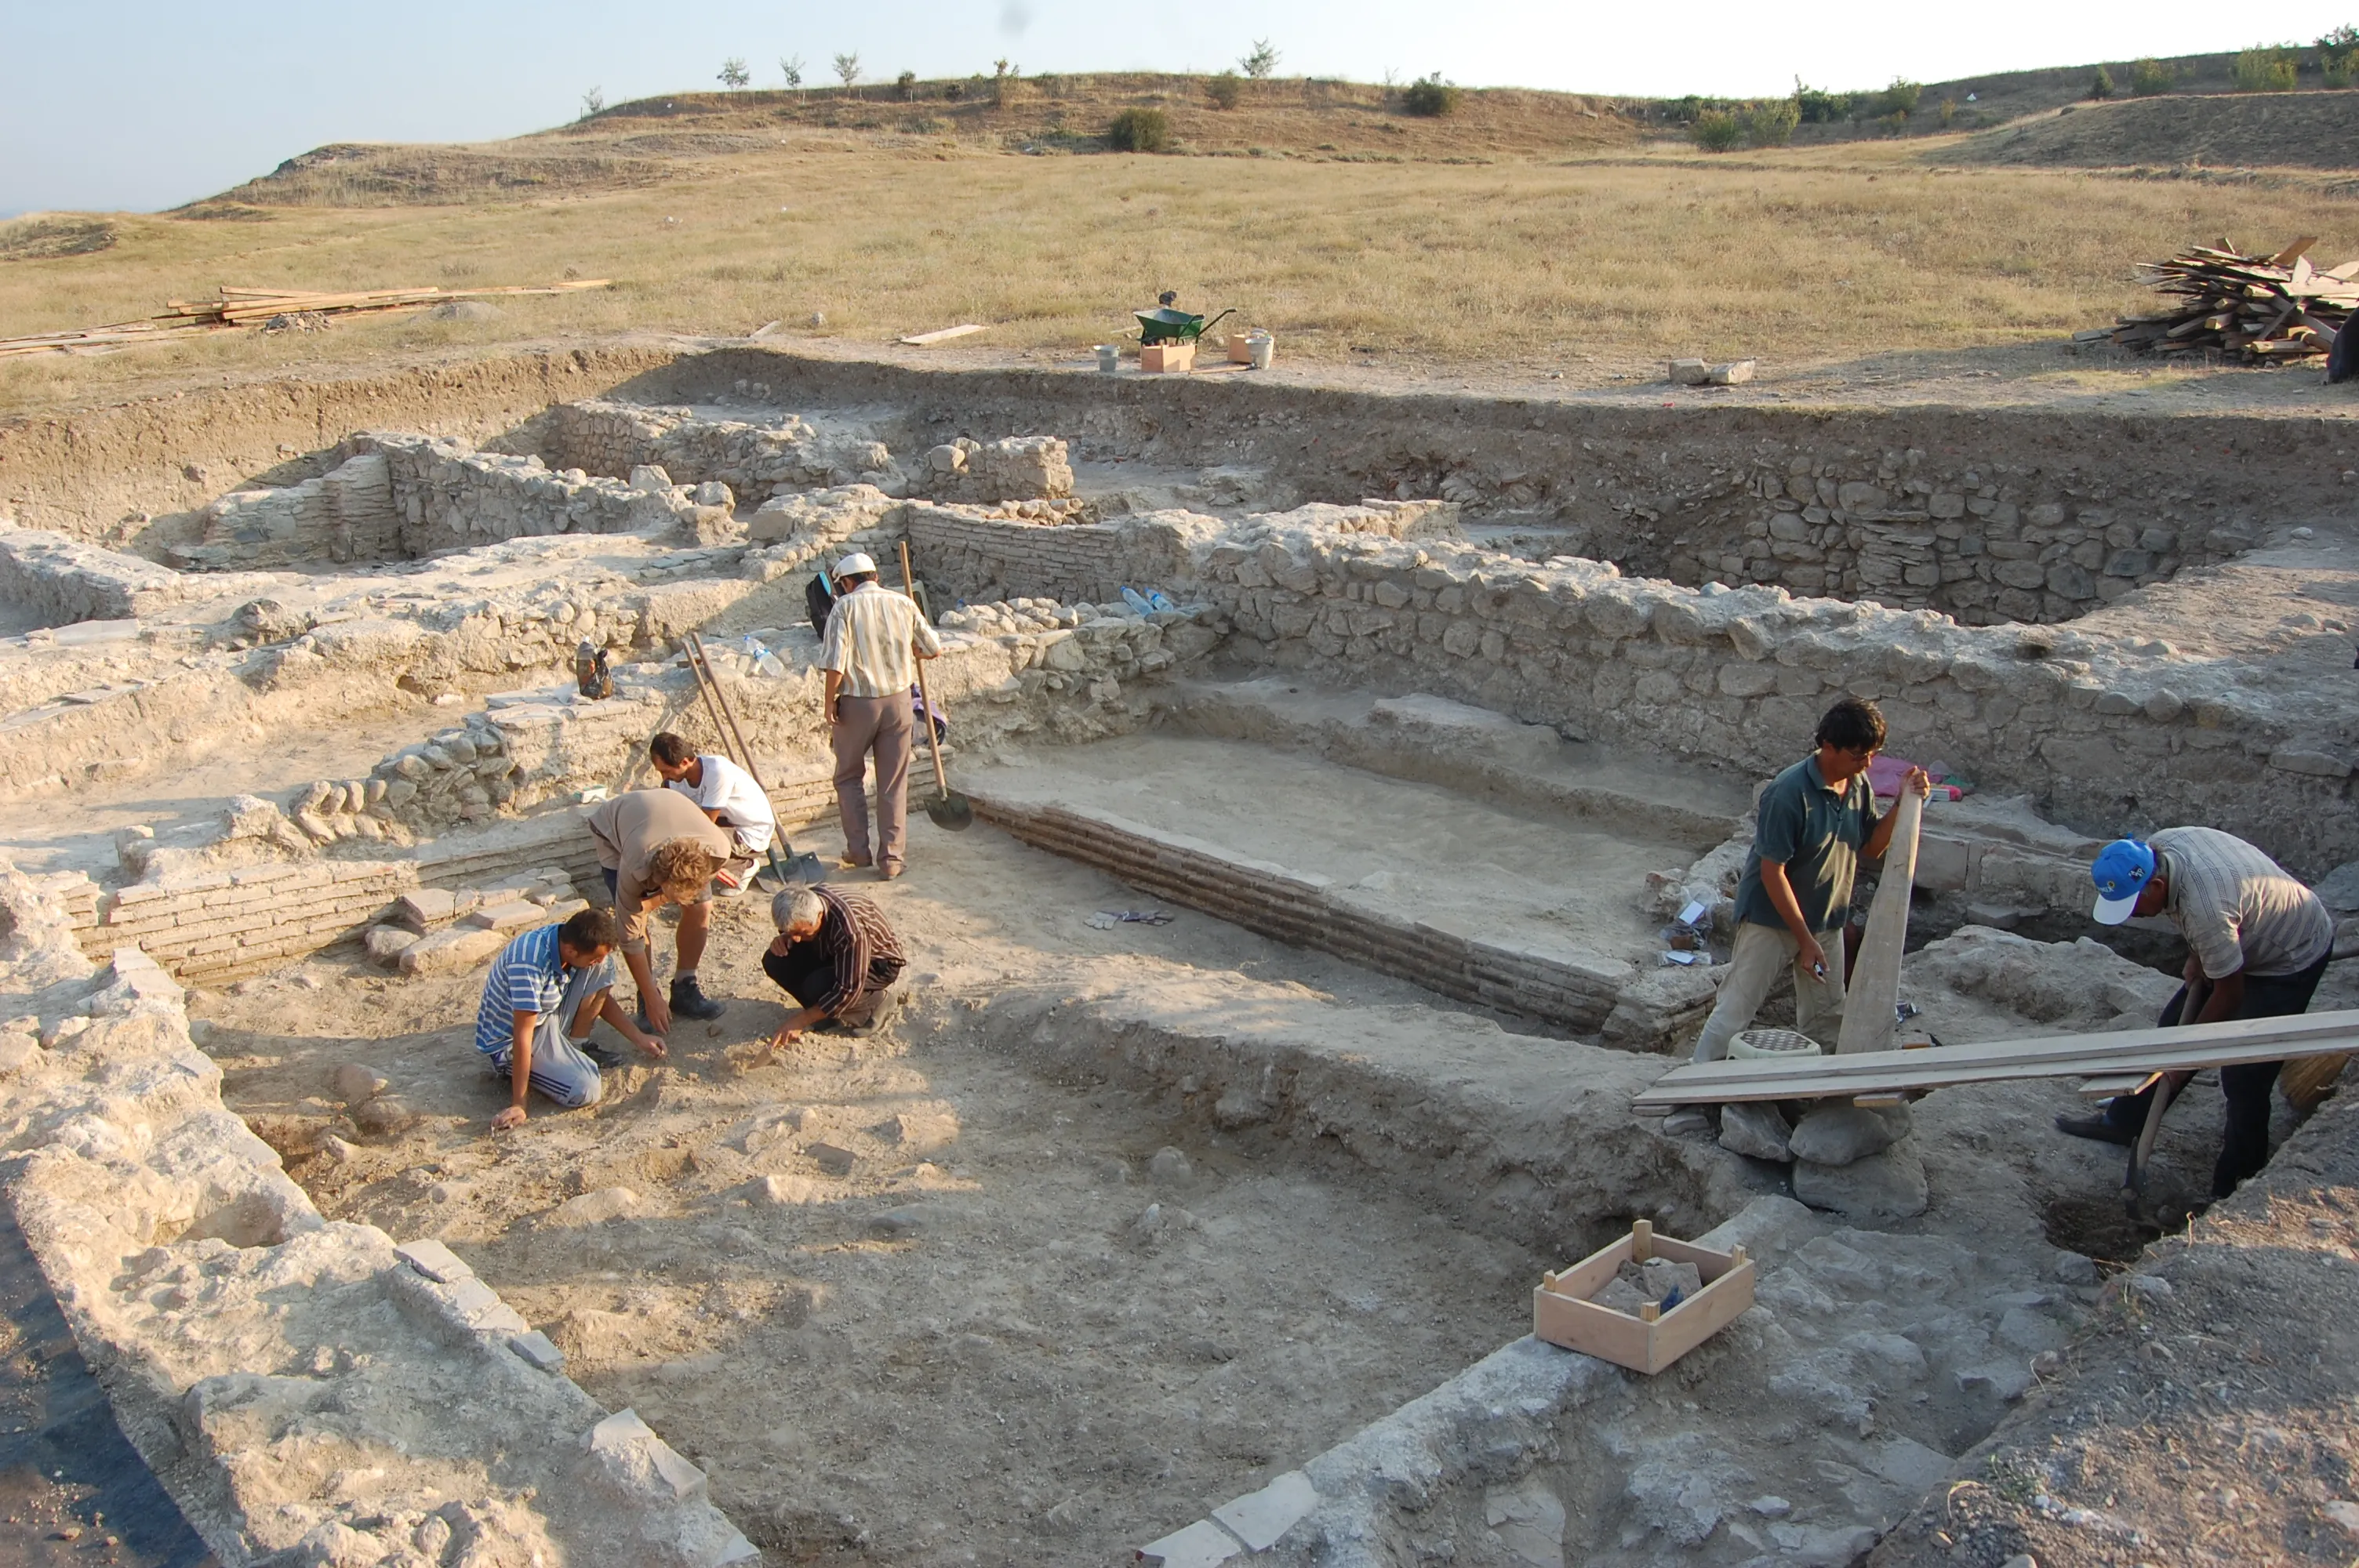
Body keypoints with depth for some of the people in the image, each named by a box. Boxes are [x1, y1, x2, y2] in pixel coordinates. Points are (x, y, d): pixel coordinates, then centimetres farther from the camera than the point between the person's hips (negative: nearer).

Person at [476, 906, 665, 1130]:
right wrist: (518, 1106, -31)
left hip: (550, 1018, 7)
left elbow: (602, 998, 7)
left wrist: (640, 1039, -1)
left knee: (603, 967, -15)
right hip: (507, 1043, -7)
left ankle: (575, 1049, 0)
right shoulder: (529, 963, -35)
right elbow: (523, 1036, -33)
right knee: (586, 1091, -26)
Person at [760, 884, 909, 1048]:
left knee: (818, 986, -33)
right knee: (775, 961, -13)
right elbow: (793, 934, 5)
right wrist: (784, 939, -20)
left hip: (878, 964, -7)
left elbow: (848, 990, -33)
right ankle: (826, 1011, 2)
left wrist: (800, 1021, -29)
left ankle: (878, 1001, -6)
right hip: (833, 955, 7)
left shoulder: (850, 931, -40)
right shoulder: (805, 906, -19)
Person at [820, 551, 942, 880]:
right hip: (898, 701, 3)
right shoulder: (903, 603, 1)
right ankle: (890, 858, 9)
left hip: (857, 703, -3)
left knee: (848, 777, 17)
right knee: (894, 784, 9)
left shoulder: (845, 607, -9)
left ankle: (858, 850, 18)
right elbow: (934, 649, 7)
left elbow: (835, 665, -16)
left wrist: (830, 704, -4)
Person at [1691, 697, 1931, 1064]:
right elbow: (1772, 873, -23)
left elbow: (1871, 847, 8)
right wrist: (1805, 940, -22)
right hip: (1771, 920, -7)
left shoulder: (1859, 786, -2)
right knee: (1734, 1014, -3)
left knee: (1827, 1020, 17)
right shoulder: (1790, 793, -25)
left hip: (1826, 922, 7)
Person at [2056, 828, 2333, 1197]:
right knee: (2174, 1025, 12)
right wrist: (2195, 957, 1)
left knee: (2244, 1077, -8)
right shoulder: (2157, 847, -16)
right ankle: (2122, 1121, 24)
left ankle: (2232, 1191, 5)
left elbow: (2229, 994, -26)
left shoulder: (2205, 908, -40)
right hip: (2244, 942, 9)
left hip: (2291, 960, -9)